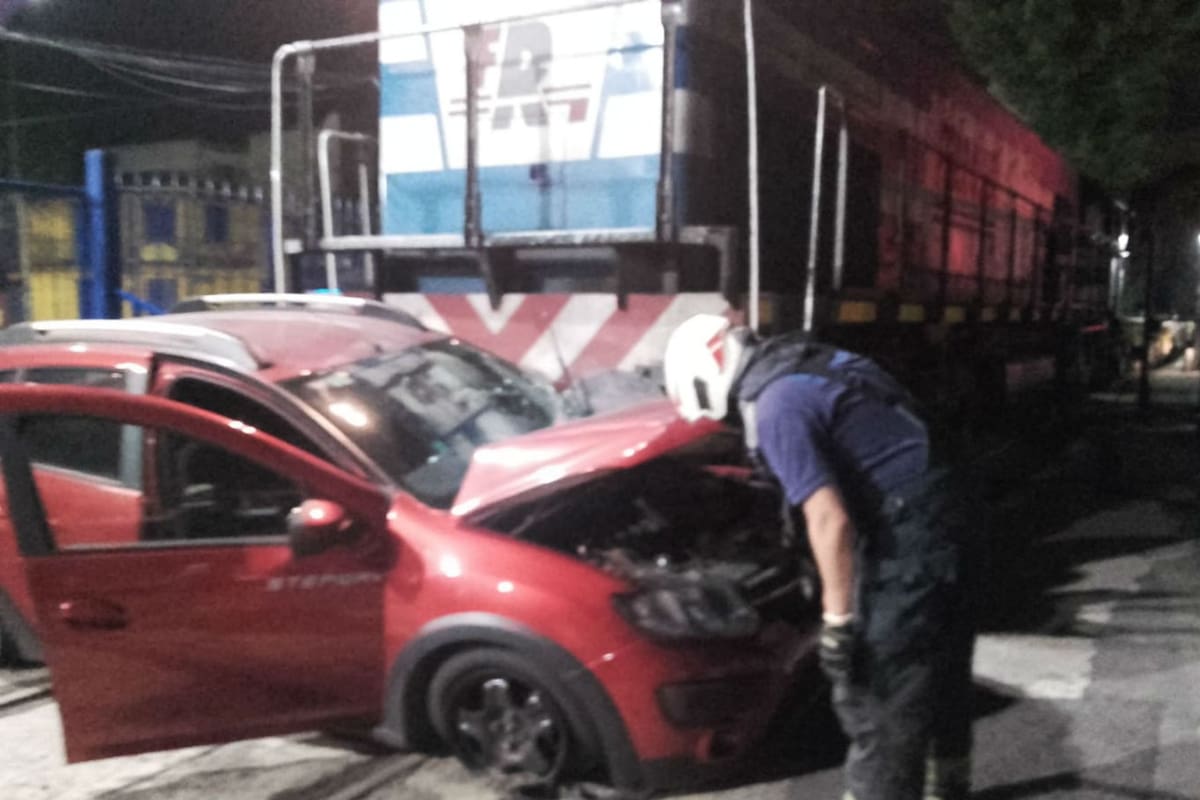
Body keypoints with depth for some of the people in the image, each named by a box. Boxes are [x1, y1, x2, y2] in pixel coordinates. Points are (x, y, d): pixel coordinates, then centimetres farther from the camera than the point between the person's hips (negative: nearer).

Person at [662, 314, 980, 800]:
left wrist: (837, 620, -15)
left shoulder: (777, 407, -15)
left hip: (908, 542, -10)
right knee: (943, 682, 26)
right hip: (945, 517, 10)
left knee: (879, 705, 1)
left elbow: (830, 520, -21)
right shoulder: (812, 369, 15)